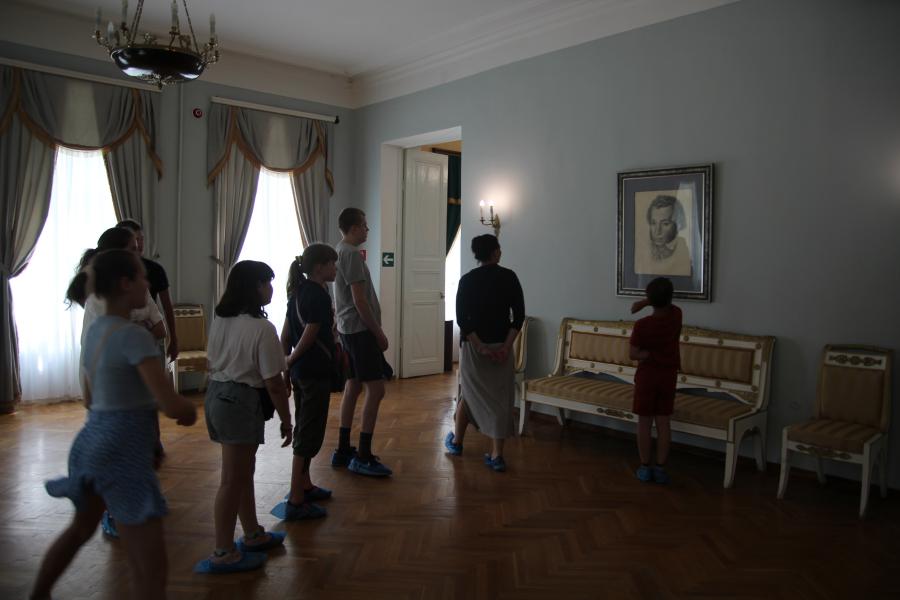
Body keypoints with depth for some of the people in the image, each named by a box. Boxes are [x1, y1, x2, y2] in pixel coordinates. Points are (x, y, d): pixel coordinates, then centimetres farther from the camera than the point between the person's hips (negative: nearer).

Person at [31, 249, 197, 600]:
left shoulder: (94, 331, 7)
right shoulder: (134, 336, -20)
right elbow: (171, 406, -24)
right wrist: (190, 409, -3)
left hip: (93, 442, 10)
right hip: (123, 452, -10)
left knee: (81, 529, 35)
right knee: (151, 571, -3)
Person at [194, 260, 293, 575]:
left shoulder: (219, 321, 7)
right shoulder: (262, 328, -17)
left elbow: (212, 363, 15)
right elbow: (273, 384, -15)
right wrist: (287, 420, -5)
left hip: (216, 395, 9)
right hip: (241, 401, -9)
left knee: (243, 471, 21)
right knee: (232, 480, 3)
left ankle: (253, 535, 36)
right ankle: (223, 554, 15)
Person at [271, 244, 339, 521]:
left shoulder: (298, 292, 10)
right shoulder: (319, 295, -16)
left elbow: (285, 335, 11)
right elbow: (309, 337, -18)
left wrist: (286, 368, 15)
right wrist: (291, 360, -2)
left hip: (299, 371, 9)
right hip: (316, 373, -9)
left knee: (303, 430, 19)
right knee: (309, 436, -2)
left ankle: (304, 486, 33)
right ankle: (296, 502, 3)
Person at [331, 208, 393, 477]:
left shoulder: (339, 251, 15)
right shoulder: (352, 254, -15)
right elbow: (359, 300, -19)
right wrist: (379, 332, -13)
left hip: (348, 329, 10)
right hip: (360, 329, -10)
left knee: (353, 386, 13)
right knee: (376, 389, -8)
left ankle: (343, 451, 20)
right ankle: (363, 457, -5)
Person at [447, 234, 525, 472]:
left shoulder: (467, 280, -3)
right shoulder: (509, 277, -2)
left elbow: (462, 319, -10)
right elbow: (519, 316, -7)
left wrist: (480, 347, -9)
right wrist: (506, 346, -8)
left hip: (473, 346, 1)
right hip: (501, 346, 0)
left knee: (469, 393, 18)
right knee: (500, 399, 6)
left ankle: (456, 441, 33)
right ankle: (496, 455, 7)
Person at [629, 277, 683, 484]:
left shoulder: (641, 325, -17)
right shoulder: (676, 314, -7)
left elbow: (633, 354, -14)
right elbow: (666, 304, 14)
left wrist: (649, 354, -3)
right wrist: (643, 303, 1)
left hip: (647, 376, -3)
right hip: (669, 376, 3)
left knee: (644, 423, 6)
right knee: (663, 422, 8)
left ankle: (645, 467, 13)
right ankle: (660, 468, 12)